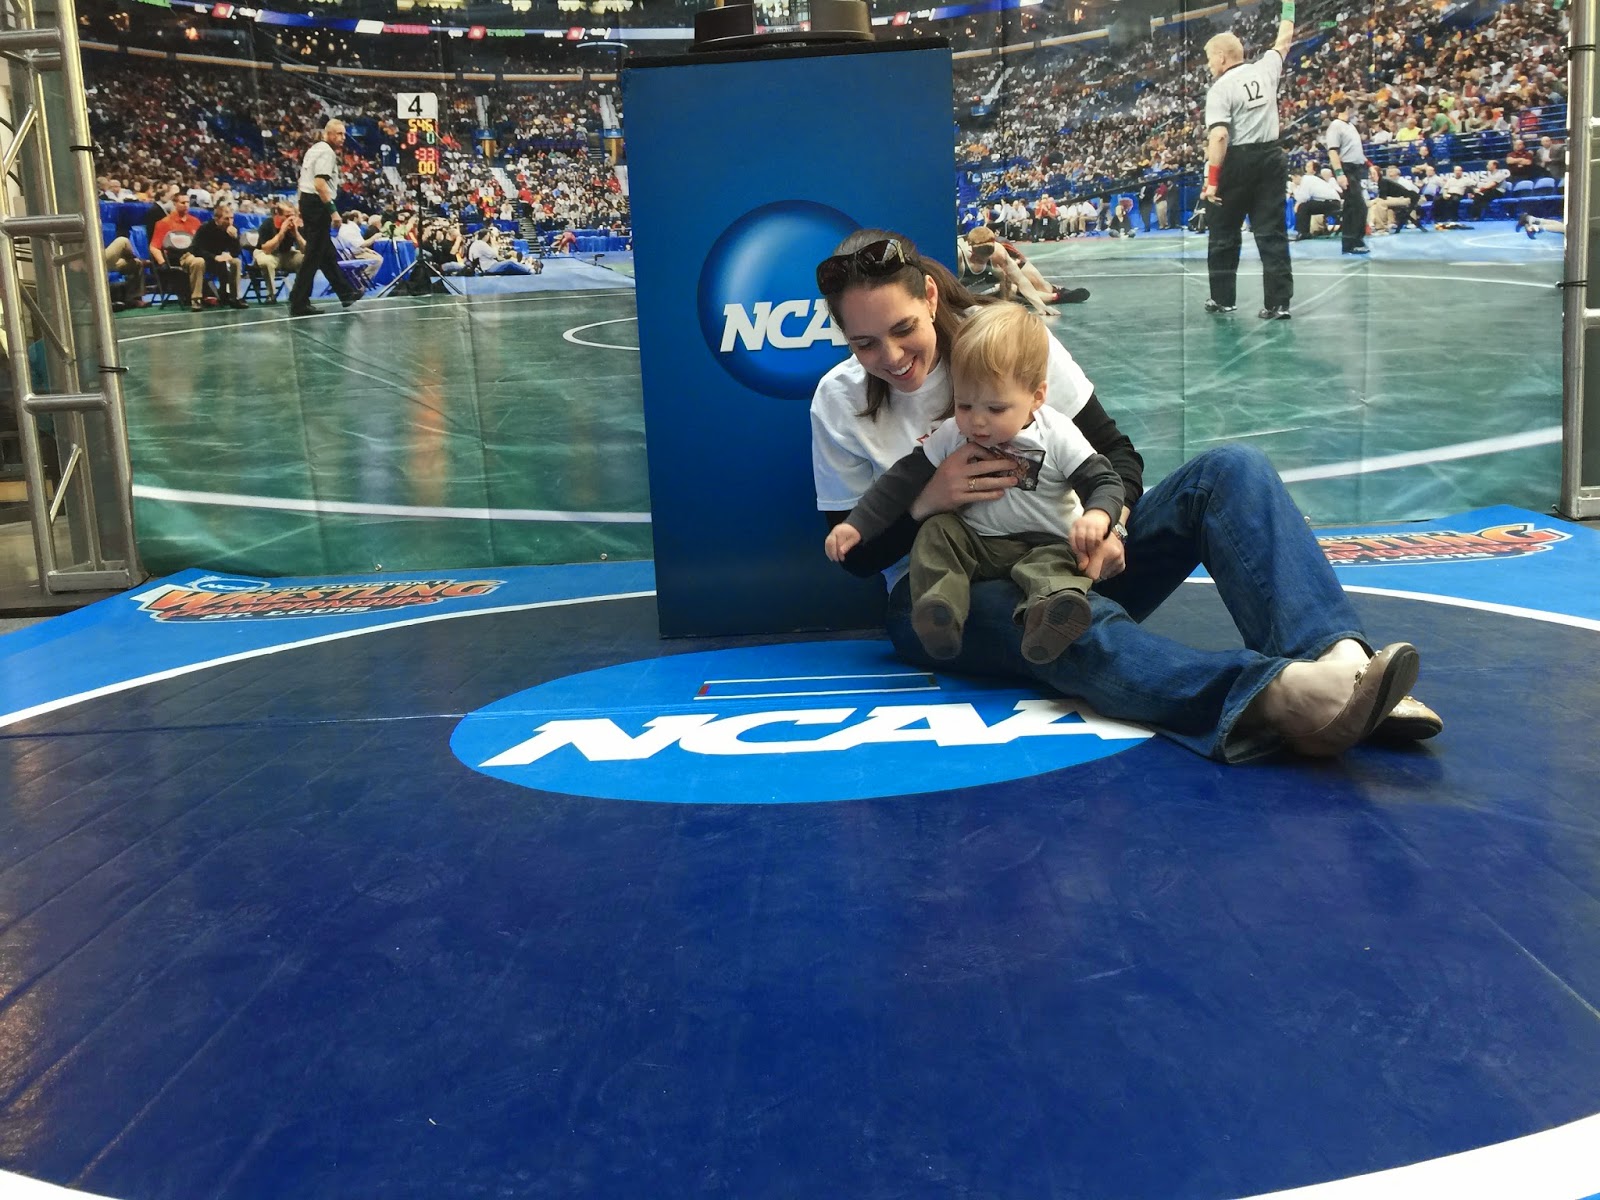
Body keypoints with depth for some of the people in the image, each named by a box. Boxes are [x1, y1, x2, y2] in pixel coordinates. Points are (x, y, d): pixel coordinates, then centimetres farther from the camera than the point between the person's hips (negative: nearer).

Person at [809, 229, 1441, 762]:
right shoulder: (838, 402, -2)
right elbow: (857, 554, -1)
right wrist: (924, 503, -20)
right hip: (947, 594, -3)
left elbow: (1117, 453, 2)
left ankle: (1337, 658, -43)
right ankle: (1276, 695, -64)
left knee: (1232, 470, -19)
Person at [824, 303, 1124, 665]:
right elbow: (903, 481, 0)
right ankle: (940, 612, -39)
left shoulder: (1058, 436, -9)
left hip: (1046, 544, -3)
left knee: (1055, 562, -33)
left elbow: (1105, 482, -11)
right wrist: (856, 524, -10)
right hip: (974, 544, 3)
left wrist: (1097, 516, -35)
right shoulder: (951, 436, -2)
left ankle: (1047, 614, -63)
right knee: (935, 532, -20)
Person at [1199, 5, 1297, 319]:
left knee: (1223, 232, 11)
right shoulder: (1265, 69, 6)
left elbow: (1219, 136, -20)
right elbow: (1284, 41, 25)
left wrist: (1212, 180, -19)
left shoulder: (1220, 88, -9)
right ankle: (1279, 303, -1)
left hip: (1238, 162, -5)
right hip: (1271, 157, 5)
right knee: (1272, 232, 3)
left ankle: (1223, 298, 18)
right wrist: (1288, 7, 40)